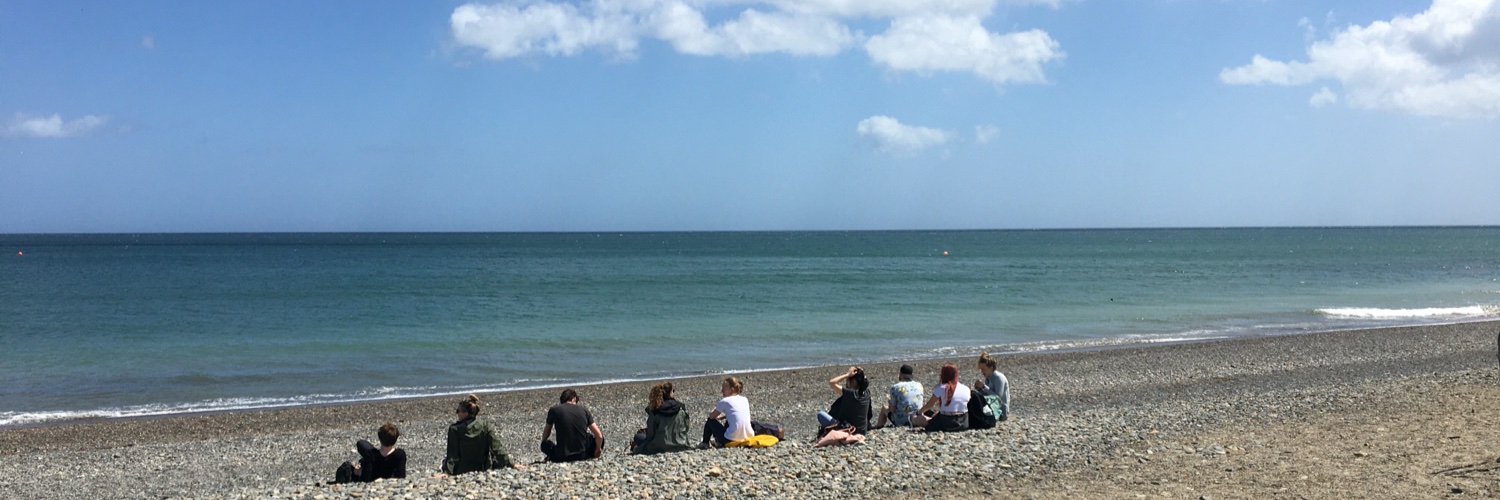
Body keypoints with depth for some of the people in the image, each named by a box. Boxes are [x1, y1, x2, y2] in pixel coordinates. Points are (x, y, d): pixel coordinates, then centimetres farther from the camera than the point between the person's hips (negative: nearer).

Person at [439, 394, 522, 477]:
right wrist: (510, 464, -7)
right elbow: (497, 448, -11)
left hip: (461, 471, -1)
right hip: (483, 469, 1)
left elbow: (452, 454, -17)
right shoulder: (486, 426, -10)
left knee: (445, 459, 27)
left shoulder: (454, 429, -15)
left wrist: (446, 471, -15)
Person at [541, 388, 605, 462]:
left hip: (561, 457, 0)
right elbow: (599, 436, 3)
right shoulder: (584, 410, 4)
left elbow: (546, 432, 20)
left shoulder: (554, 410, 3)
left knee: (545, 444, 28)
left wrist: (543, 444, 40)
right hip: (581, 455, 0)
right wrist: (598, 449, 21)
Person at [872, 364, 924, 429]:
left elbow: (892, 410, -12)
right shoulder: (919, 385, 0)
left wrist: (889, 401, 10)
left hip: (901, 422, -5)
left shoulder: (895, 387, -13)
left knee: (884, 409, 23)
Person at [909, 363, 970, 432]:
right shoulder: (966, 389, 3)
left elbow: (929, 405, 1)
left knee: (914, 418, 10)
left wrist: (919, 412, 21)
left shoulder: (941, 388, -7)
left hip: (946, 424, -5)